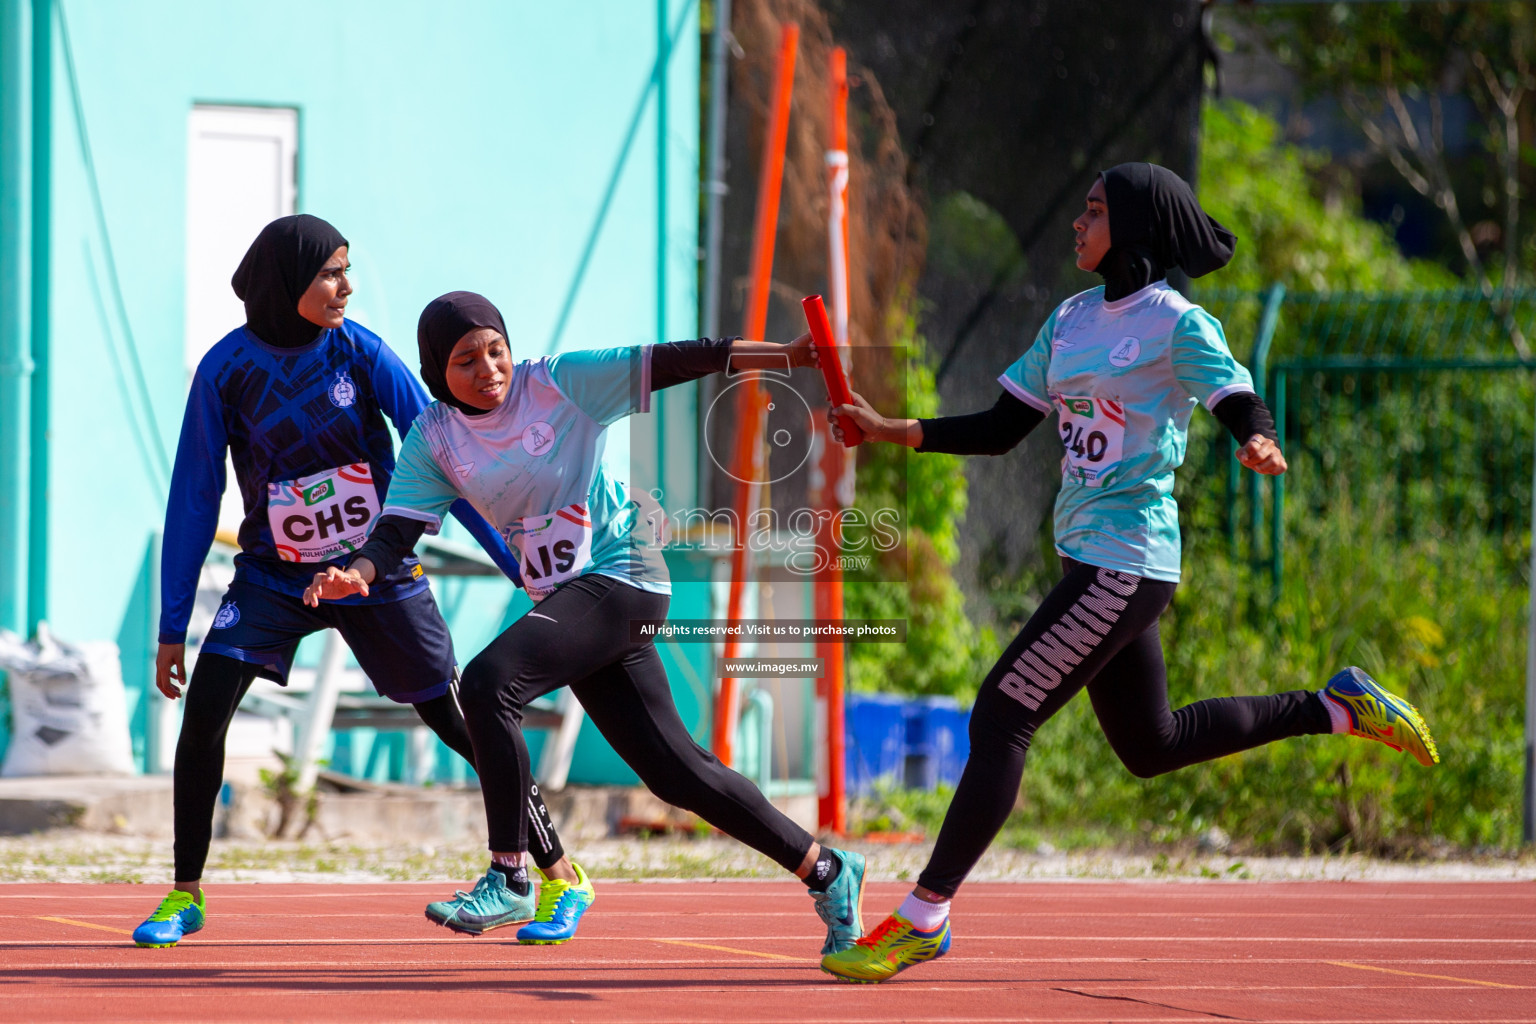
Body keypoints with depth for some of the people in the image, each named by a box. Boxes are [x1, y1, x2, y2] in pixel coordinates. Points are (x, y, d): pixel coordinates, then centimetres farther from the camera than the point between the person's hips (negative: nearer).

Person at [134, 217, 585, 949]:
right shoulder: (226, 371, -11)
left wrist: (514, 558, -10)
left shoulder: (360, 352, -11)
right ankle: (185, 894, -3)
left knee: (457, 719, 1)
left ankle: (560, 872, 15)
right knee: (205, 707, -17)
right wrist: (172, 627, -5)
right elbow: (193, 499, -5)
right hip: (273, 578, 0)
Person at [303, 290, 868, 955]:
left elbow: (678, 362, -11)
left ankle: (508, 878, -17)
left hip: (621, 577, -6)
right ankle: (824, 870, 20)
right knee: (677, 774, 7)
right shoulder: (433, 439, 5)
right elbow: (396, 532, -3)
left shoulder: (561, 384, -7)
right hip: (564, 599, 6)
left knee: (487, 681, -25)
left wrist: (791, 355, -17)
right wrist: (357, 574, -26)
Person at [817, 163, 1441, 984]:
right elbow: (1000, 430, 17)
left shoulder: (1179, 325, -9)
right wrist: (890, 431, 9)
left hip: (1125, 564, -9)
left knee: (1001, 717, -11)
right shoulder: (1072, 319, 13)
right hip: (1089, 556, 9)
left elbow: (1245, 408, -17)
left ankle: (924, 916, -9)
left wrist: (1259, 446, -41)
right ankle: (1339, 709, 28)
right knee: (1149, 746, 18)